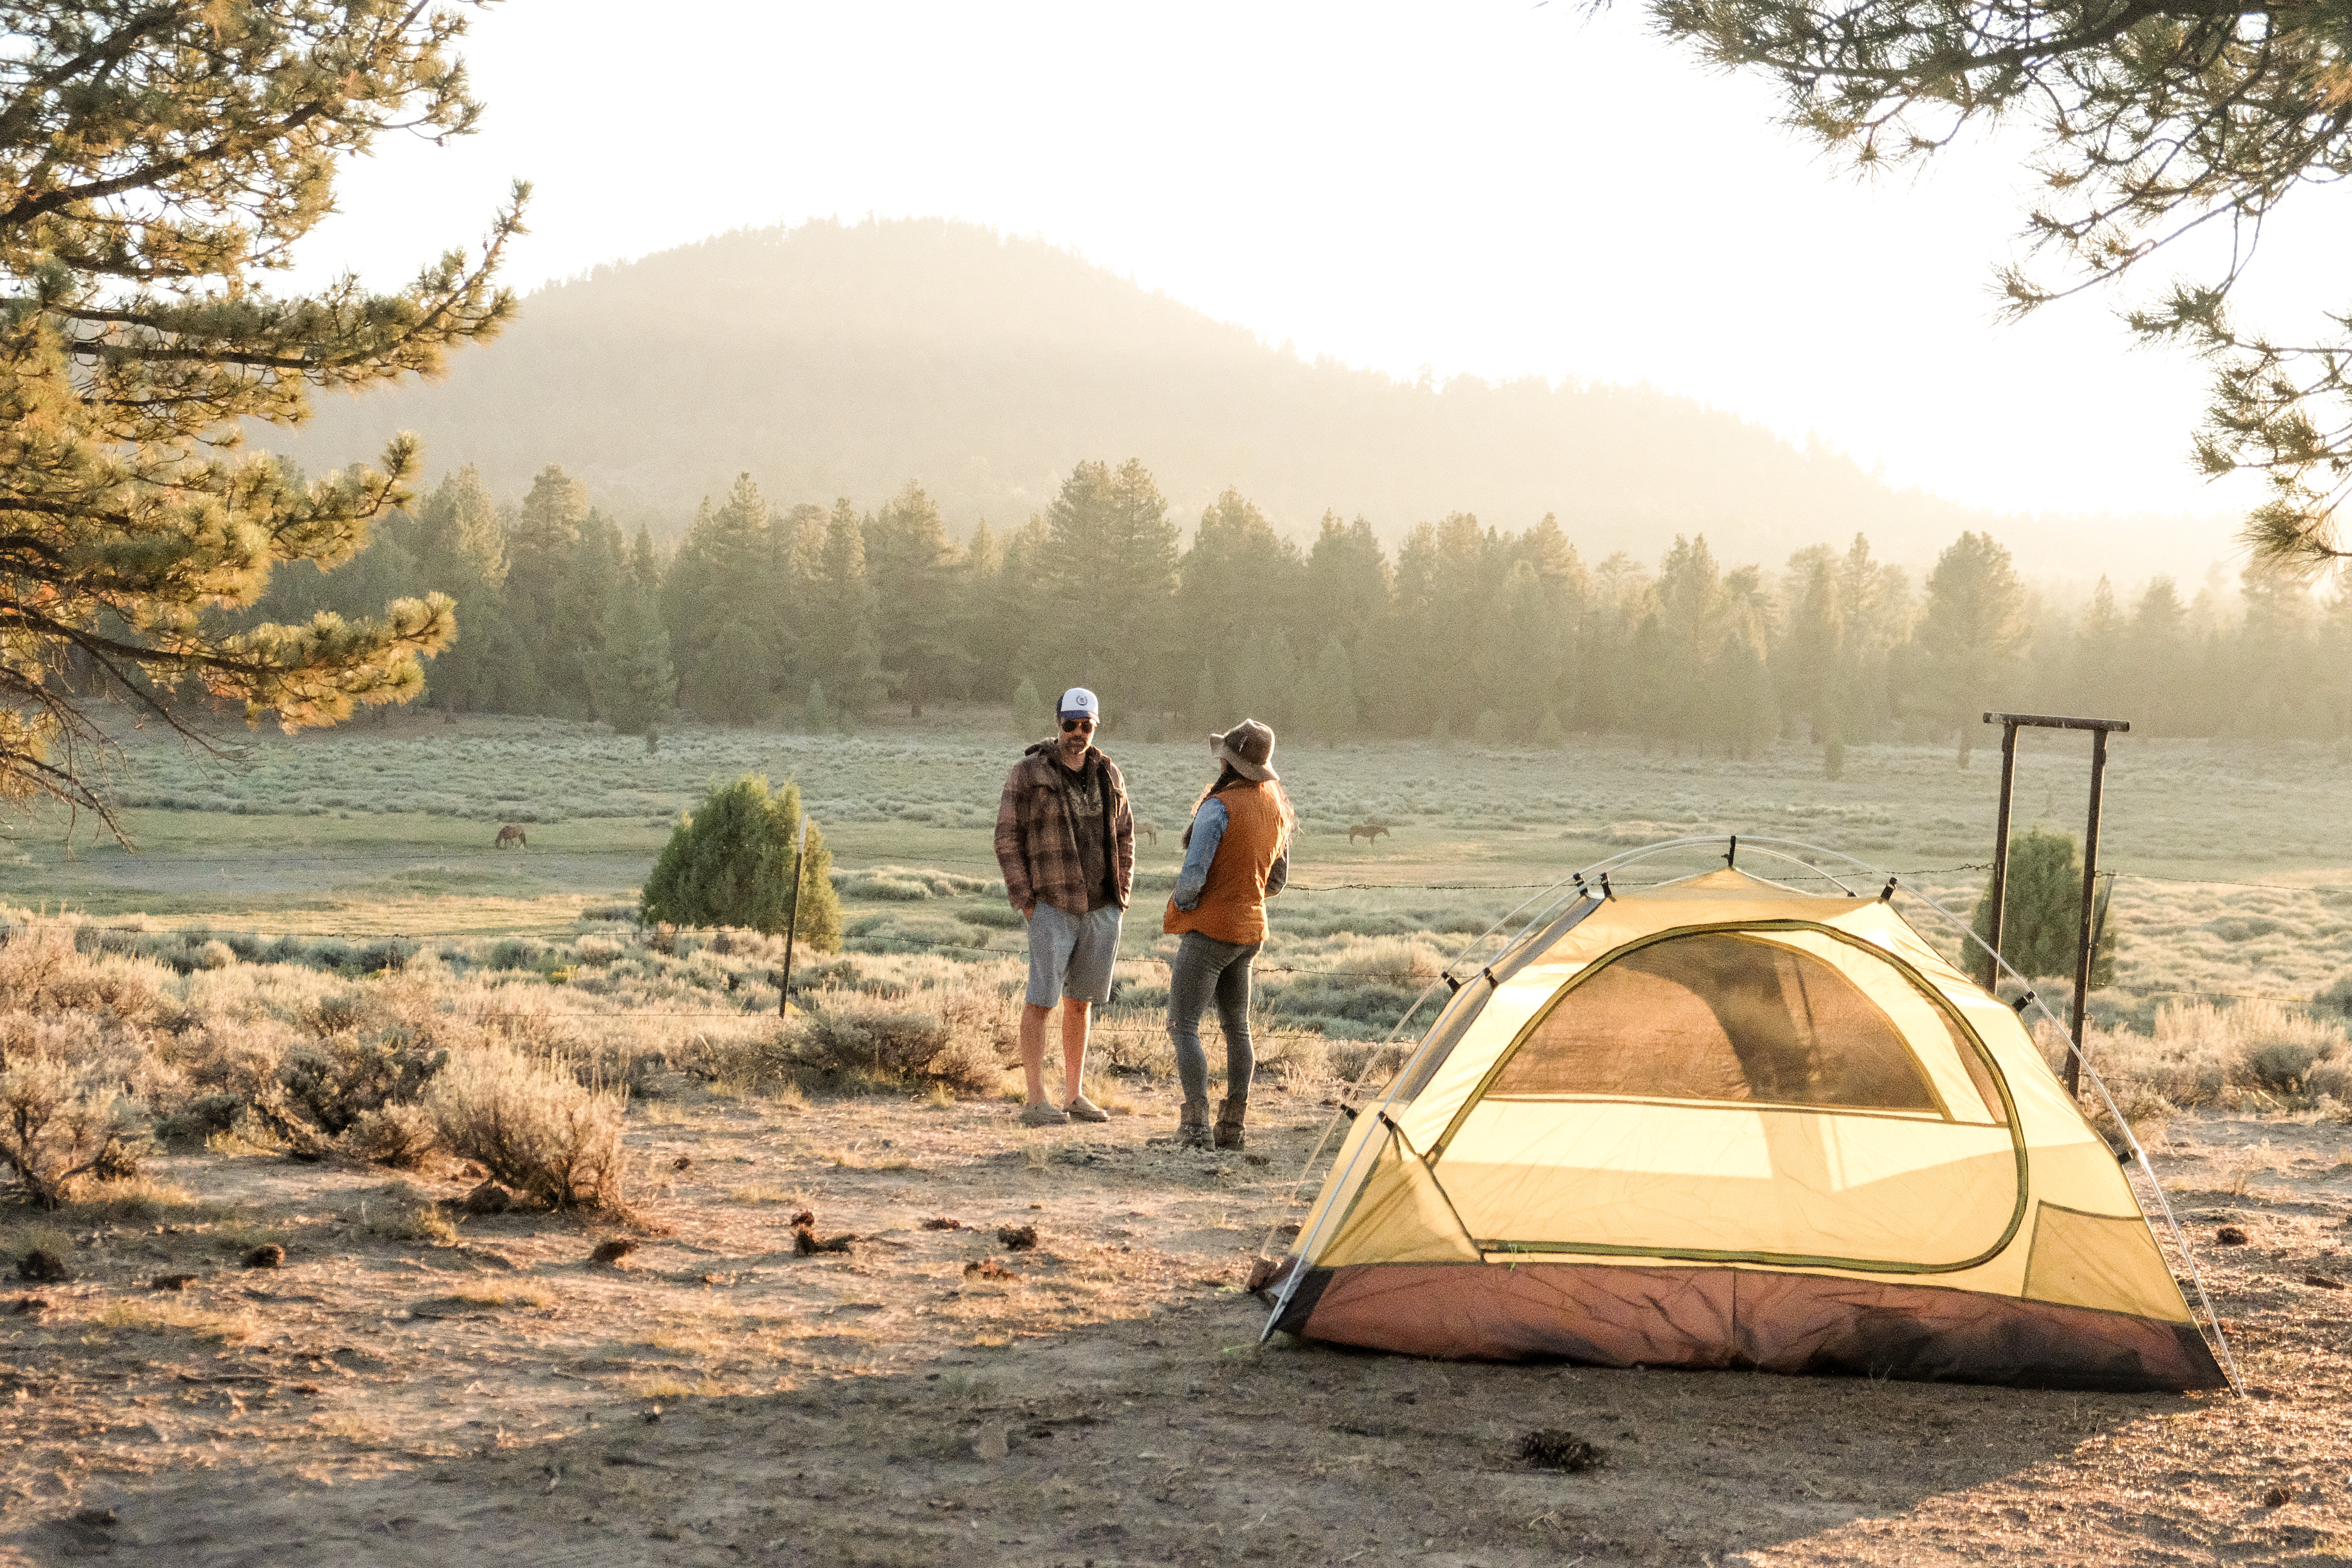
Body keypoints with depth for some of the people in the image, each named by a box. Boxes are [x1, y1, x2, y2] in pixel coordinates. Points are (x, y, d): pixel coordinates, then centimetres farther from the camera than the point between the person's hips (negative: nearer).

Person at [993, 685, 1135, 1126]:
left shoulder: (1108, 775, 8)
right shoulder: (1029, 773, -6)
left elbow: (1125, 837, 16)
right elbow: (1008, 839, -5)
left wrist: (1122, 895, 7)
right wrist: (1025, 901, -10)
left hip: (1103, 908, 5)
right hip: (1053, 906, -5)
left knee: (1080, 1001, 10)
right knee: (1042, 999, -7)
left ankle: (1075, 1096, 16)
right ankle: (1036, 1102, -5)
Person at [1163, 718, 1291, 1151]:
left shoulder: (1218, 807, -20)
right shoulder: (1277, 809, 6)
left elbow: (1194, 873, -24)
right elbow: (1277, 880, 16)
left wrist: (1181, 905, -5)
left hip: (1209, 928, -8)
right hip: (1251, 928, 8)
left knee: (1183, 1025, -3)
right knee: (1237, 1026, 16)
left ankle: (1195, 1125, -12)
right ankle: (1234, 1126, 17)